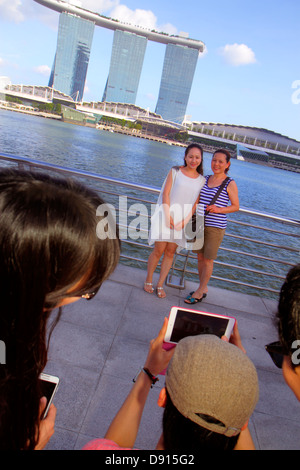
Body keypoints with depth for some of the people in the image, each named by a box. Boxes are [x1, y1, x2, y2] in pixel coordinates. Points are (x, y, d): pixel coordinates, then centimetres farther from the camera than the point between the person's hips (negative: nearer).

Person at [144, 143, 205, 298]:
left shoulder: (201, 180, 8)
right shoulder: (175, 172, 3)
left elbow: (196, 203, 4)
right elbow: (165, 194, -3)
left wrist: (185, 221, -8)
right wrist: (168, 216, -12)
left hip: (183, 218, 2)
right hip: (167, 213, -2)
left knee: (170, 252, 5)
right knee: (159, 250, -3)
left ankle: (160, 285, 16)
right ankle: (148, 281, 17)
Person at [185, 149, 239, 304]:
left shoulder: (230, 184, -7)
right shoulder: (205, 179, 8)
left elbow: (236, 206, -3)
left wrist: (219, 209, -19)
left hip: (216, 227, -5)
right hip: (200, 223, 6)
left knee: (208, 260, 2)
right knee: (200, 257, 12)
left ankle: (199, 292, 15)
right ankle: (203, 288, 29)